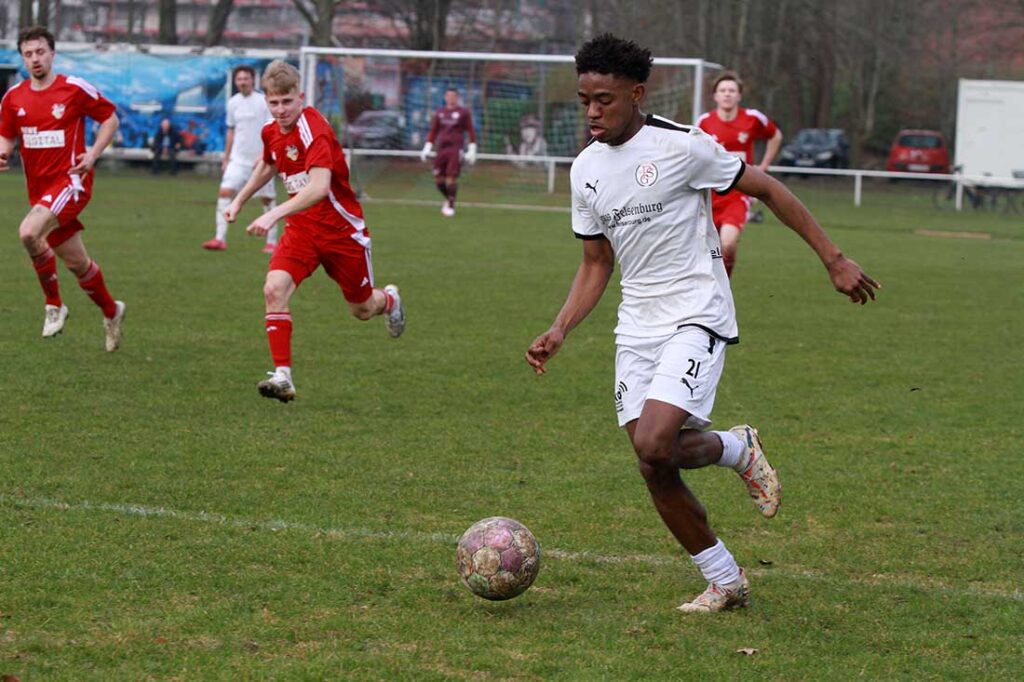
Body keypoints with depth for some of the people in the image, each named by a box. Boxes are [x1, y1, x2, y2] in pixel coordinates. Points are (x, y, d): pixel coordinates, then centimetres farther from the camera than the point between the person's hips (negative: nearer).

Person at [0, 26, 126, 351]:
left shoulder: (76, 89, -7)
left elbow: (110, 117, 4)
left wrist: (93, 153, -9)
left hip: (71, 181, -5)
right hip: (40, 188, 5)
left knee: (29, 232, -29)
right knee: (77, 263, 11)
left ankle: (54, 305, -12)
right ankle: (111, 312, 35)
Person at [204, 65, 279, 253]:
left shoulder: (264, 102, -8)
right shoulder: (233, 103, 7)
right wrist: (226, 158, 18)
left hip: (261, 160, -4)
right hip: (238, 159, 4)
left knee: (267, 199, 3)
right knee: (225, 192, -12)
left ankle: (272, 242, 15)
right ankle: (220, 239, -16)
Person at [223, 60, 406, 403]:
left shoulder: (314, 130, -25)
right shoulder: (271, 132, 0)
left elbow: (319, 187, -39)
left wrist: (274, 215, -47)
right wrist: (239, 200, 25)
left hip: (341, 229, -5)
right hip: (301, 229, 5)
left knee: (362, 308, 13)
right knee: (274, 289, -22)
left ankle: (389, 300, 52)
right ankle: (282, 377, -20)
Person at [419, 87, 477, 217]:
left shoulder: (463, 112, 3)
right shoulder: (439, 113, 13)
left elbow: (471, 132, 4)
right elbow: (433, 132, 20)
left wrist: (472, 151, -2)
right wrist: (427, 148, 13)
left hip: (456, 150, -4)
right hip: (441, 149, 4)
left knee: (451, 178, -11)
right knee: (438, 179, 2)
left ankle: (451, 205, 1)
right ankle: (448, 199, 26)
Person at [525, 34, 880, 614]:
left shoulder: (680, 146, -12)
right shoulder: (586, 170, 7)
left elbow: (768, 190, -4)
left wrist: (833, 259, -4)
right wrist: (559, 332, 3)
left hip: (697, 318, -6)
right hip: (637, 327, 6)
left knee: (653, 445, -24)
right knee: (656, 474, 1)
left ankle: (738, 448, 8)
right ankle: (726, 582, 18)